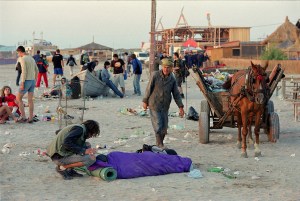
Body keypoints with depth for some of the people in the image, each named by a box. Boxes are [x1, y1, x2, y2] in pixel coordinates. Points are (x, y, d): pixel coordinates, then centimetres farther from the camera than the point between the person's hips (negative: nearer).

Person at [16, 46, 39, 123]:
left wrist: (22, 83, -17)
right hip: (32, 81, 7)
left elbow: (24, 72, -19)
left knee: (19, 98, 4)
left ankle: (23, 117, 0)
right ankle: (30, 118, 9)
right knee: (30, 100, 8)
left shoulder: (23, 59, -11)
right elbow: (37, 71, 17)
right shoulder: (32, 58, 13)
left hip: (26, 81, -7)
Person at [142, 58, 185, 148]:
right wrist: (145, 101, 0)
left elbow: (176, 94, 6)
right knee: (158, 125, -9)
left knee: (164, 127, 7)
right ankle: (160, 144, 3)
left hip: (165, 107, 4)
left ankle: (160, 143, 24)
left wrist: (180, 107, 0)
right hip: (154, 105, -4)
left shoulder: (172, 79, 2)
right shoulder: (155, 75, -9)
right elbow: (149, 89, -3)